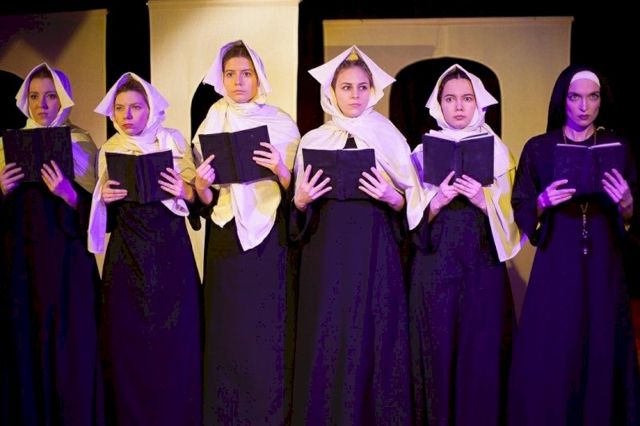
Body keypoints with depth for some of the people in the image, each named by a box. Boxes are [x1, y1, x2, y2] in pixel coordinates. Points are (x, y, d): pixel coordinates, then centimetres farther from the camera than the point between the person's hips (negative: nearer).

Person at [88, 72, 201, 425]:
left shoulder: (173, 142, 0)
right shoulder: (109, 150, 7)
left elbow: (195, 194, 1)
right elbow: (104, 215, 11)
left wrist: (183, 191, -19)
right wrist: (104, 199, -10)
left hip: (169, 250, -2)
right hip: (126, 254, 2)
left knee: (174, 338, 1)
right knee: (127, 340, 3)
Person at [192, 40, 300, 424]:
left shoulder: (282, 124, 1)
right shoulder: (211, 125, 7)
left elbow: (294, 191, -1)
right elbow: (207, 201, 5)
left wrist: (279, 169, -20)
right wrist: (202, 184, -17)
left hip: (269, 238, -2)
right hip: (226, 240, 2)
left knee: (269, 332, 0)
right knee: (227, 331, 4)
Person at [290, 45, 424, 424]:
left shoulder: (392, 139, 4)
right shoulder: (313, 141, 8)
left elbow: (410, 203, 5)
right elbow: (300, 210, 10)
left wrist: (391, 198, -15)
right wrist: (301, 200, -11)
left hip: (375, 251, -1)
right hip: (328, 251, 1)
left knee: (375, 338, 0)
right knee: (327, 339, 1)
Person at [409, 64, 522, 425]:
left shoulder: (497, 151, 5)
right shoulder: (424, 150, 5)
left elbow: (507, 216, 3)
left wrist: (483, 201, -16)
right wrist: (437, 201, -16)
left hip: (482, 264, 0)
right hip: (435, 266, 0)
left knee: (482, 354, 2)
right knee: (438, 352, 2)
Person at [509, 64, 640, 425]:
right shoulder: (539, 148, 2)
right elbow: (521, 211, 1)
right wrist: (543, 202, -18)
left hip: (604, 265, 1)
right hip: (556, 265, -1)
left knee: (602, 353, 4)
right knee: (550, 359, -1)